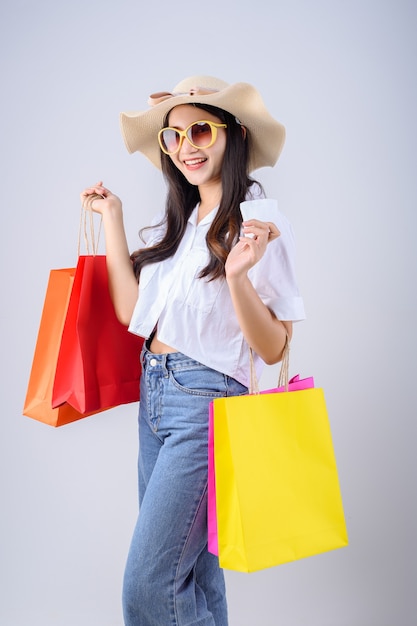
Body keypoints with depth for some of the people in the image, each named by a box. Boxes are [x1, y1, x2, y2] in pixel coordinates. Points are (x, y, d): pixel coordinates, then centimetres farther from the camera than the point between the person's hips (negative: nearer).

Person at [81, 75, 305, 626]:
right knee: (192, 571, 18)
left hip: (205, 400, -7)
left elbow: (273, 348, -11)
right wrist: (112, 218, 7)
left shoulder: (259, 223, -10)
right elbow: (130, 310, 5)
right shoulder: (177, 224, 12)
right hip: (154, 395, 7)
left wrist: (237, 274, -28)